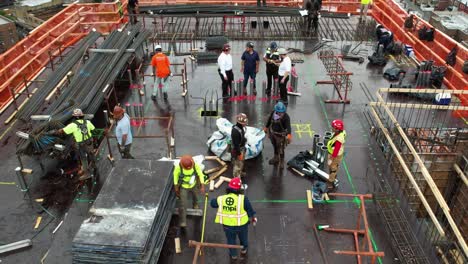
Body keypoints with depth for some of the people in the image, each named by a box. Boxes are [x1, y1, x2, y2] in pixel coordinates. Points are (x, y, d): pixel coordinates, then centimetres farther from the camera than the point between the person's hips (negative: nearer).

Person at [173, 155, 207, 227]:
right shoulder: (178, 167, -32)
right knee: (183, 204, -8)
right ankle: (182, 221, 3)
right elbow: (175, 175, -13)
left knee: (194, 195, 32)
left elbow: (200, 174, -17)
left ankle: (195, 204, 66)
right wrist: (176, 187, -4)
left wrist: (202, 186, -19)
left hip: (193, 185, 3)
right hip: (183, 187, -2)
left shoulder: (196, 165, -30)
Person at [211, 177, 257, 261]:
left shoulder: (221, 199, -20)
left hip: (227, 225, 1)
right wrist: (253, 218, 6)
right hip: (241, 225, -1)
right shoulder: (243, 199, -28)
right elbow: (250, 210, -14)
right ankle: (244, 249, 57)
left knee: (231, 240, 29)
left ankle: (233, 255, 49)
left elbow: (212, 203, 1)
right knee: (243, 237, 31)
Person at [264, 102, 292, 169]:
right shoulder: (273, 113, -10)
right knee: (275, 147, 25)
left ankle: (282, 162, 25)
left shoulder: (286, 117, -26)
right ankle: (276, 158, 47)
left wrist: (289, 134, -54)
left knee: (281, 150, 4)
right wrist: (266, 127, 22)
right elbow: (269, 119, 10)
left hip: (280, 135, -5)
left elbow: (288, 126, -38)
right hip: (272, 133, 5)